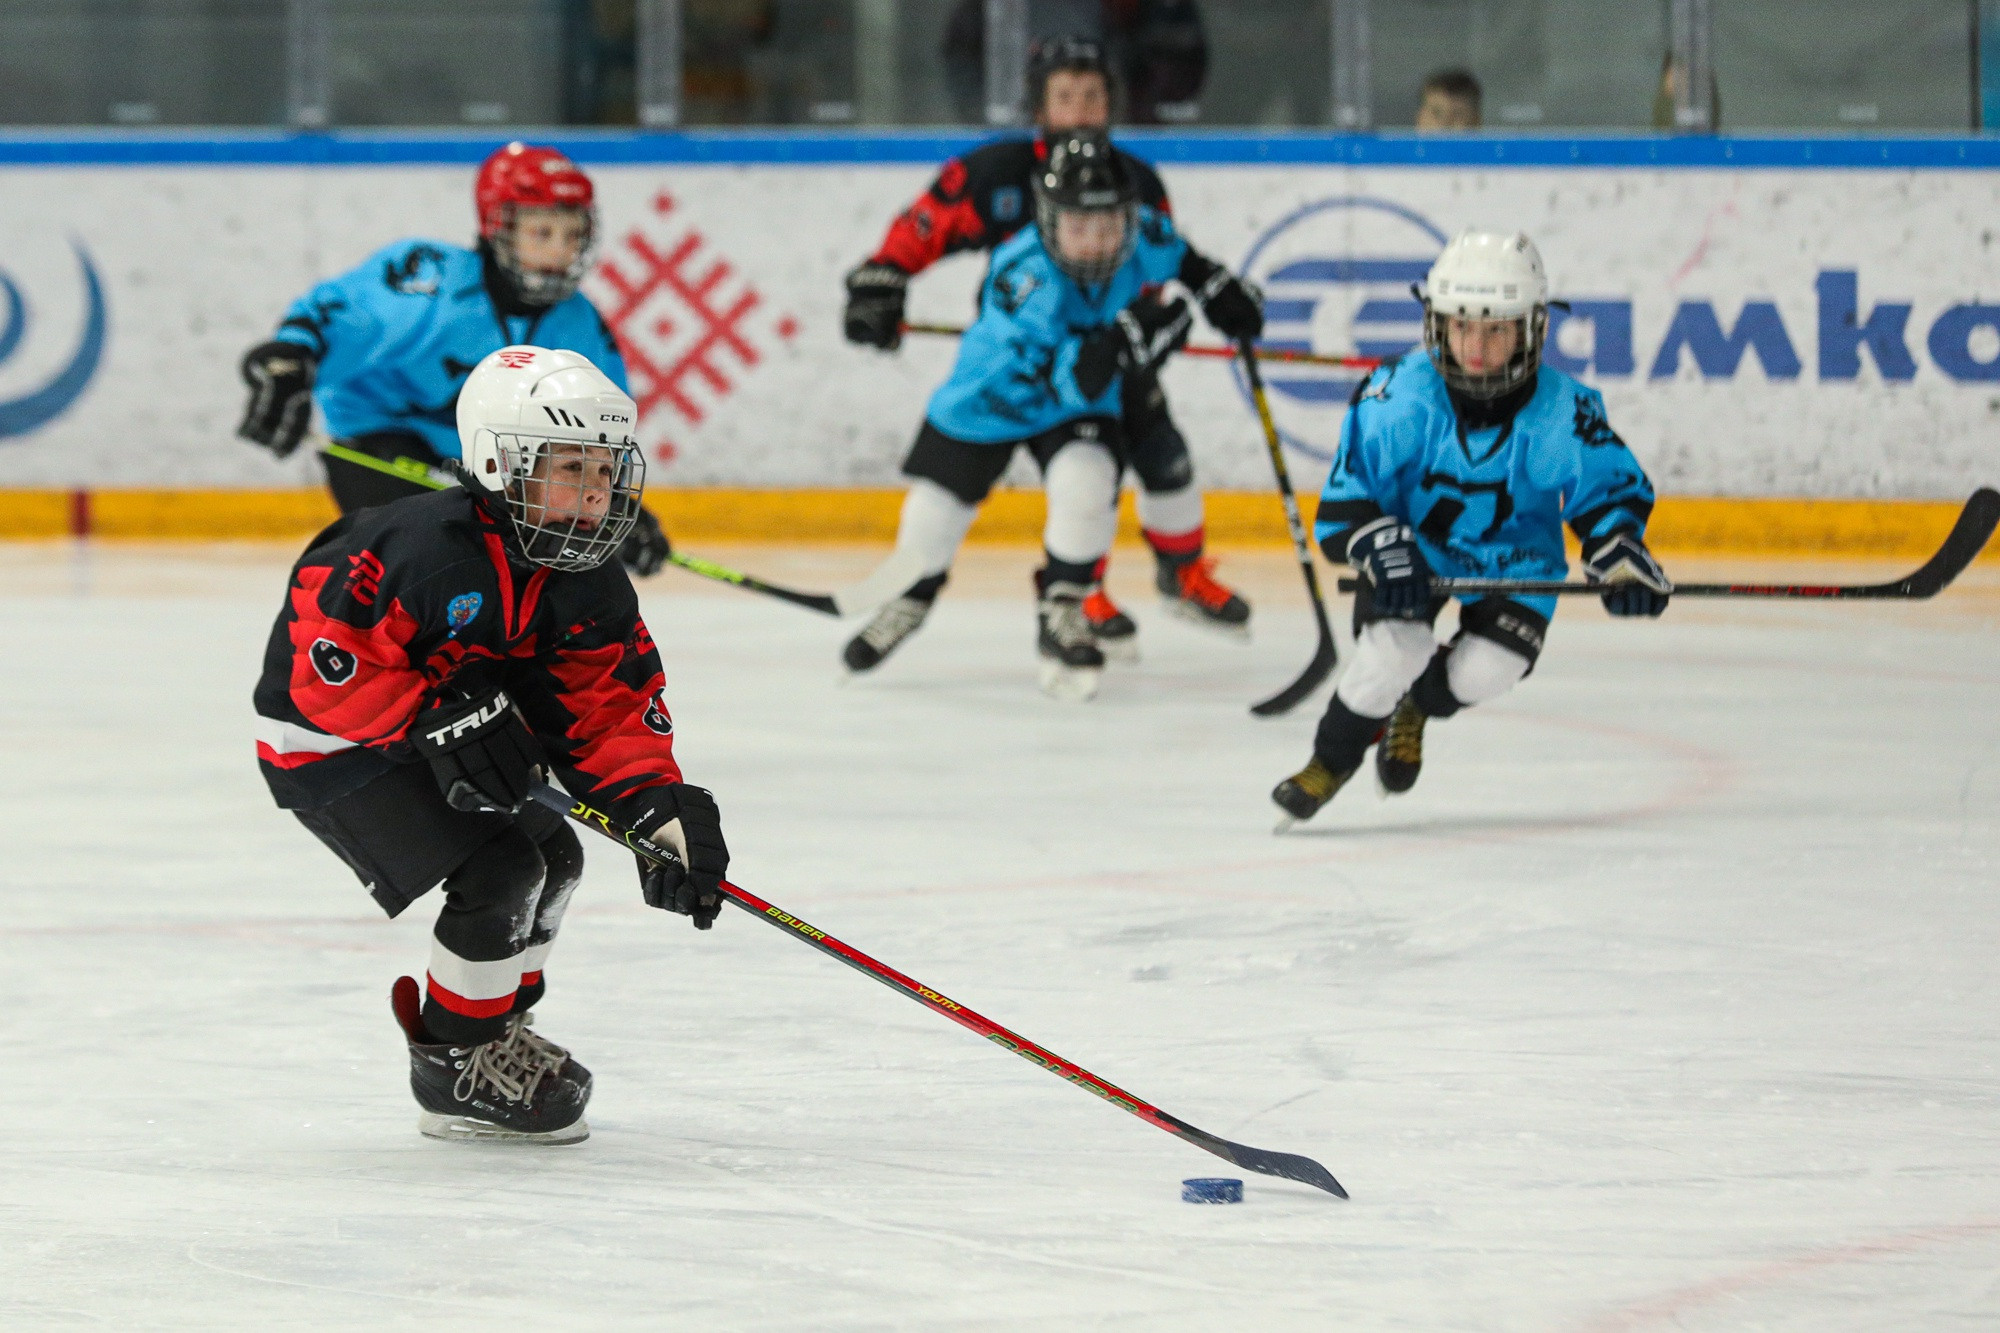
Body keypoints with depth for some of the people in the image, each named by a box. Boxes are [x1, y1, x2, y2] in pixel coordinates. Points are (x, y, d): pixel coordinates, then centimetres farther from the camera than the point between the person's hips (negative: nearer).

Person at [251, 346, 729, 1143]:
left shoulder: (589, 584, -5)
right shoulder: (428, 548, -31)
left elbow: (608, 707, -6)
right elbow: (321, 654, -31)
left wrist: (659, 805, -23)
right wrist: (435, 720, -36)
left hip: (432, 733, 9)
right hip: (325, 743, -9)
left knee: (550, 855, 13)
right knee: (498, 869, -18)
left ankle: (496, 1033, 33)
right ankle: (455, 1069, 0)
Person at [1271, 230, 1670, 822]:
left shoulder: (1561, 412, -22)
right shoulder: (1400, 394, -25)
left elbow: (1610, 487, -6)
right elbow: (1348, 487, -20)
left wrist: (1620, 557, -22)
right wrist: (1382, 549, -34)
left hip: (1512, 554, 1)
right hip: (1411, 542, -1)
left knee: (1484, 670, -18)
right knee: (1395, 644, -26)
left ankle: (1414, 707, 21)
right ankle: (1330, 762, 1)